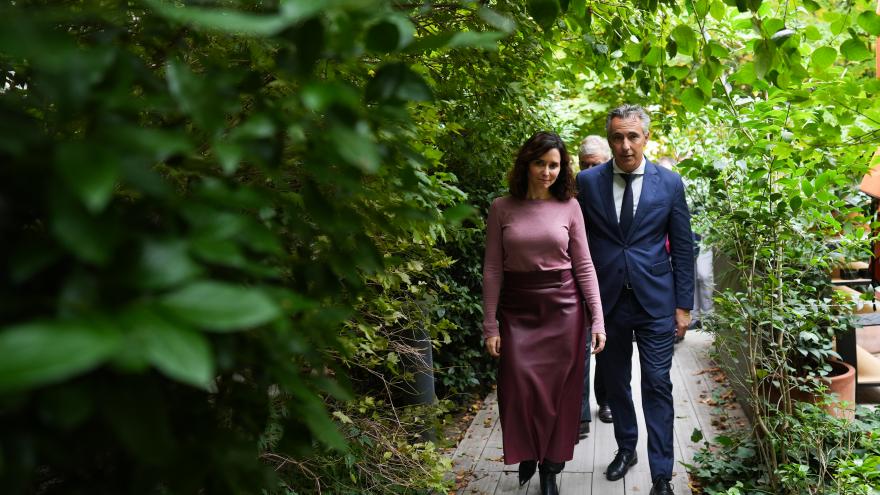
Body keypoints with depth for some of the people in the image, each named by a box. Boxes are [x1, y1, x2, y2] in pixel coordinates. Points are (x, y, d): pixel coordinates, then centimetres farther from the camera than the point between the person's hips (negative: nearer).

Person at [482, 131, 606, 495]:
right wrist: (490, 325, -3)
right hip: (517, 310, 0)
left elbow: (584, 265, 2)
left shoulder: (569, 206, 1)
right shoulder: (502, 208, -1)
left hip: (562, 307, 0)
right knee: (520, 389, -3)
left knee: (558, 391, 6)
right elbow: (493, 269, 0)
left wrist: (598, 319, -3)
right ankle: (527, 453, 26)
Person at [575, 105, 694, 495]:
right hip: (607, 300, 2)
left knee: (657, 387, 2)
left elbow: (682, 247, 2)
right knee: (615, 382, 15)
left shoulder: (669, 182, -2)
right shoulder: (587, 182, -2)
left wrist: (683, 304, 0)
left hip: (655, 302, -1)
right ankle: (626, 448, 36)